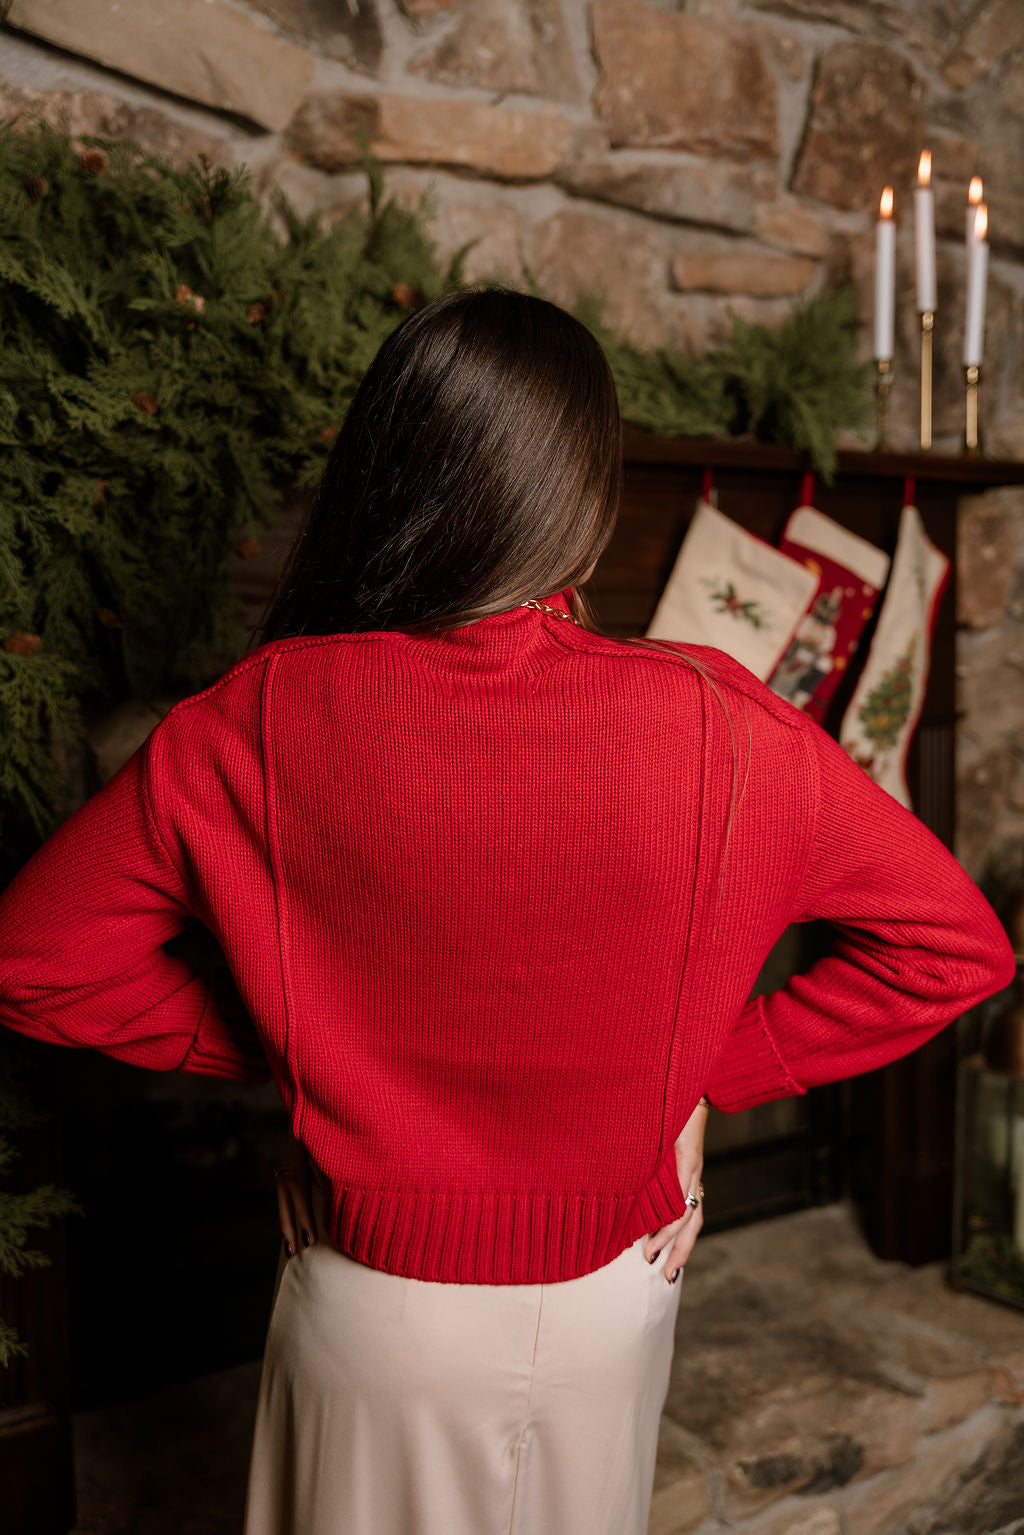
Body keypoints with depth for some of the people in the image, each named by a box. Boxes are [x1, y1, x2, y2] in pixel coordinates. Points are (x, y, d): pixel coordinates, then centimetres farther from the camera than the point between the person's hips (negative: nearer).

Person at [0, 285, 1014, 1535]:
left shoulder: (265, 725, -20)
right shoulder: (712, 731, -22)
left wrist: (267, 1044, -3)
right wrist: (713, 1068, -6)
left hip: (372, 1319, 0)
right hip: (604, 1308, 1)